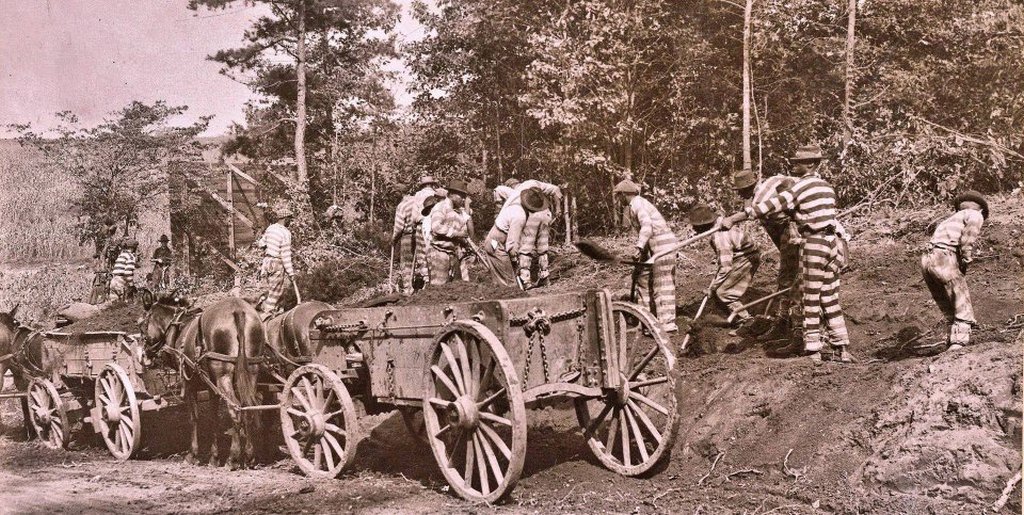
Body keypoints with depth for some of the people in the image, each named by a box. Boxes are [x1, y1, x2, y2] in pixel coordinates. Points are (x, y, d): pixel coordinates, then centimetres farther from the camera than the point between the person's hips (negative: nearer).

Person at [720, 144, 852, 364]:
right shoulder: (826, 186, 15)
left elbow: (775, 204, -20)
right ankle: (842, 349, 14)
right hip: (830, 241, 8)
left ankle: (812, 350, 5)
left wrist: (735, 218, -22)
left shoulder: (803, 185, -11)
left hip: (813, 244, -8)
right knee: (830, 299, 12)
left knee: (810, 300, 1)